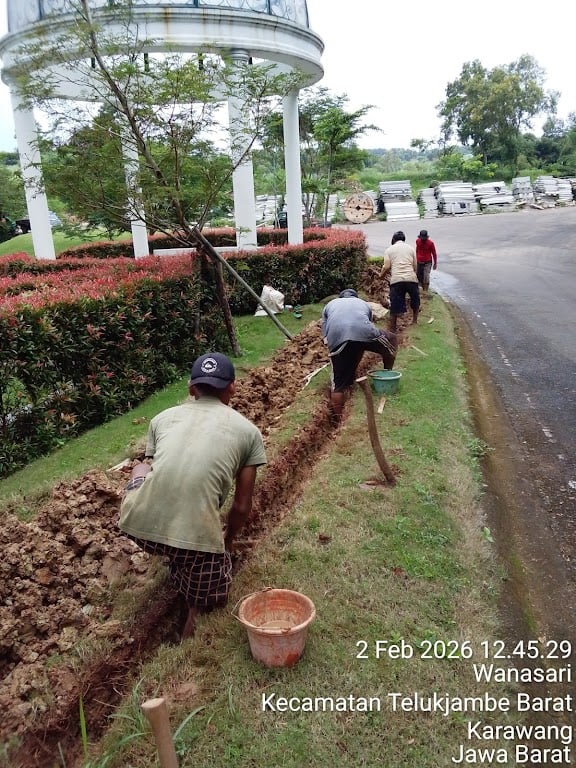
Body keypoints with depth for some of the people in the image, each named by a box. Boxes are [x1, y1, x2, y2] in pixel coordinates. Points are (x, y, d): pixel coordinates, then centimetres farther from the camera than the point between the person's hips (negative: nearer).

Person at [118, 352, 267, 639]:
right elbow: (242, 506, 16)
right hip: (194, 535, -2)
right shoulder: (248, 430, 12)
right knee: (210, 598, 29)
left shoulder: (163, 417, 18)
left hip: (136, 524, 2)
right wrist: (226, 540, 38)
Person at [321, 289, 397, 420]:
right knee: (391, 340, 31)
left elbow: (325, 338, 26)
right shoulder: (364, 303, 38)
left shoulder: (330, 305, 36)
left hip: (337, 338, 0)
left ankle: (337, 420, 5)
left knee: (339, 385, 9)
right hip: (363, 332, 0)